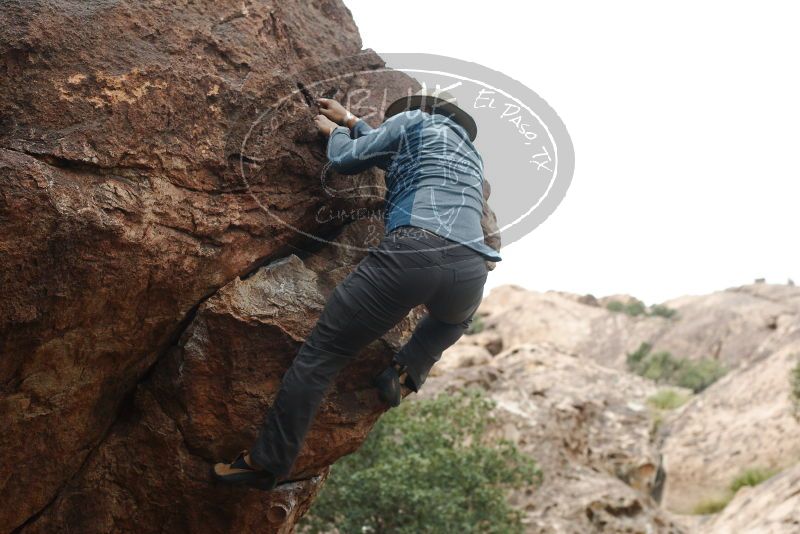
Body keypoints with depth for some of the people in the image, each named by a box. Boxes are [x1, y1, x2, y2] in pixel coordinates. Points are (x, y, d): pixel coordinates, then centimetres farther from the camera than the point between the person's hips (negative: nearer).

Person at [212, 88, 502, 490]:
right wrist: (349, 121, 53)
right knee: (454, 319, 43)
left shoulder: (412, 119, 20)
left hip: (412, 254, -5)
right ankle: (406, 373, 18)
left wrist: (335, 131, 42)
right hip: (471, 270, 5)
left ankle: (267, 463, 6)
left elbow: (347, 159, 22)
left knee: (320, 354, 4)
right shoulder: (473, 155, 38)